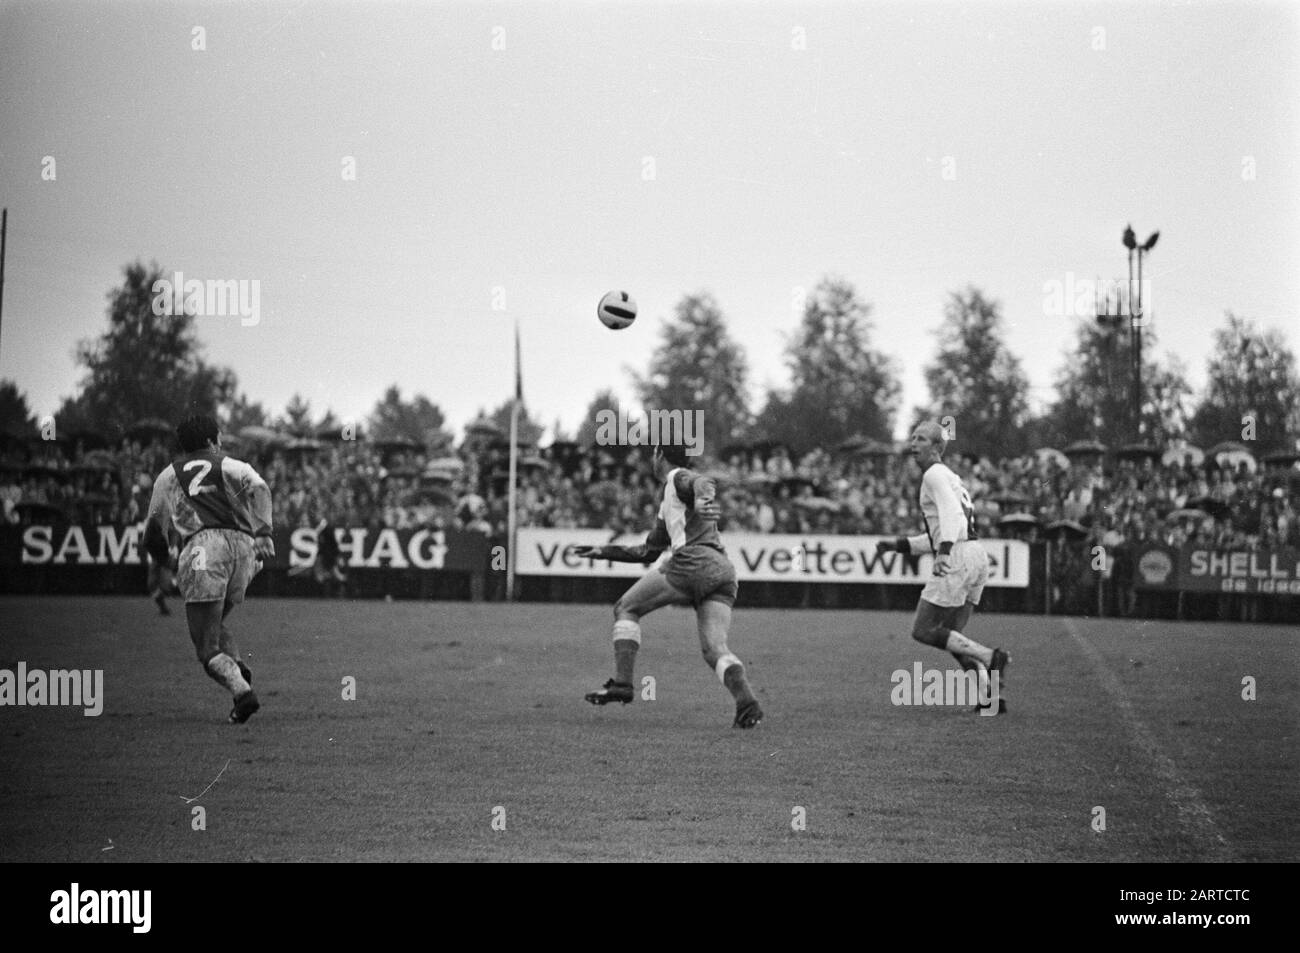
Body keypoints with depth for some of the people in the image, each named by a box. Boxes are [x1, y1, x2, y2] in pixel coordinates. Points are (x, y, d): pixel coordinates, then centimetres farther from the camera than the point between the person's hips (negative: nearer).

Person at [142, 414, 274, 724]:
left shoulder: (167, 477, 28)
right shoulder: (230, 466, 24)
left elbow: (153, 533, 30)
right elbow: (258, 488, 0)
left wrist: (168, 562, 48)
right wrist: (262, 532, -12)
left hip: (203, 549, -2)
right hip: (242, 547, 2)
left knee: (207, 649, -4)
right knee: (214, 625, 24)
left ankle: (242, 690, -30)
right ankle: (238, 669, -4)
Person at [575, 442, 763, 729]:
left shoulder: (678, 478, 10)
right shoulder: (668, 503, 37)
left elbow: (703, 484, -16)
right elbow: (648, 552, 44)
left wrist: (702, 498, -40)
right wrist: (603, 552, 47)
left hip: (693, 561, -8)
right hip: (724, 571, 8)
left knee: (626, 609, 8)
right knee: (715, 649, -5)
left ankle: (621, 683, -6)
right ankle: (746, 702, -32)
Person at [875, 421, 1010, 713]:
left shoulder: (935, 475, -4)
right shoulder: (950, 478, 26)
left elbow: (952, 514, -21)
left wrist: (943, 552, -36)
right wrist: (898, 545, 29)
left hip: (958, 558, -10)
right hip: (977, 557, 10)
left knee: (922, 631, -3)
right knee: (951, 636, 13)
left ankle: (989, 658, -13)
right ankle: (992, 696, 1)